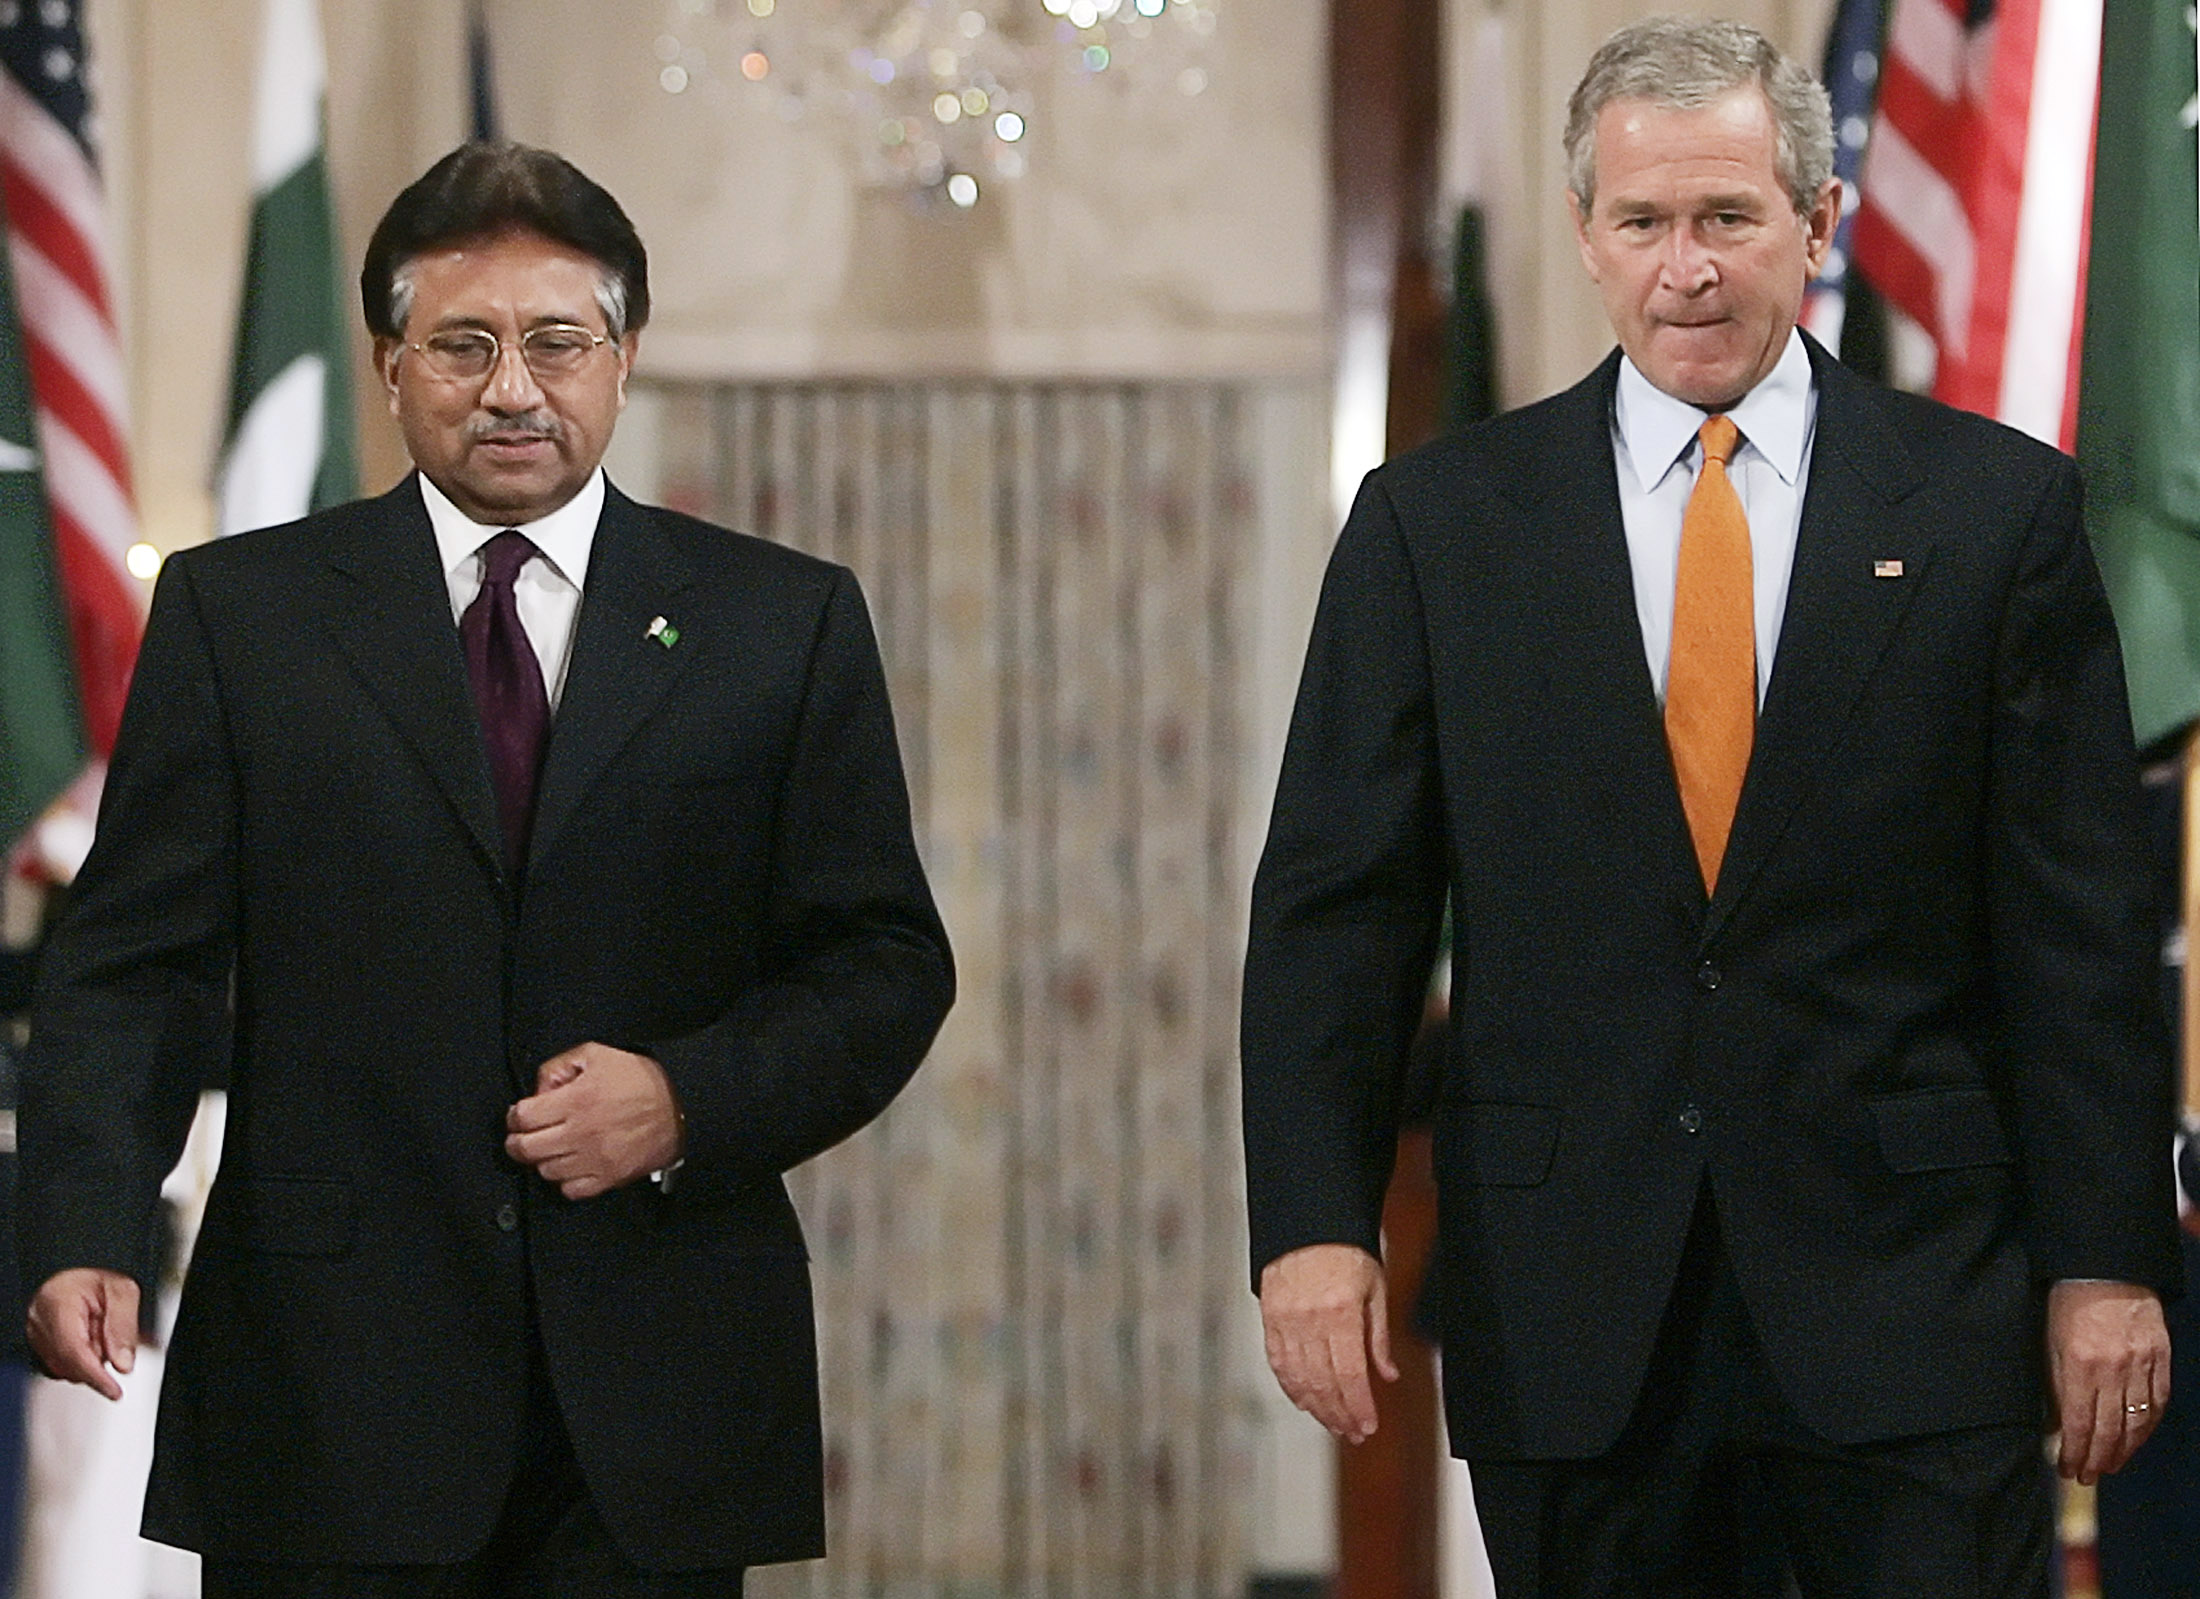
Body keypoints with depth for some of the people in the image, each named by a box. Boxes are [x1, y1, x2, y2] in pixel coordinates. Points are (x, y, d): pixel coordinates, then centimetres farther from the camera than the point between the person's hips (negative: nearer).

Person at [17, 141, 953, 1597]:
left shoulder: (786, 626, 9)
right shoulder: (236, 614, 7)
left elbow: (885, 965, 8)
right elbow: (136, 961, 1)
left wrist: (689, 1100, -11)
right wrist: (85, 1233, -15)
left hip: (657, 1405, 1)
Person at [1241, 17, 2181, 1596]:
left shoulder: (1996, 507, 3)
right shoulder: (1437, 522, 6)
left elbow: (2083, 929, 2)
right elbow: (1336, 905, 4)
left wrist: (2107, 1260, -2)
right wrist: (1316, 1226, -8)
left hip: (1910, 1288, -1)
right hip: (1569, 1319, 1)